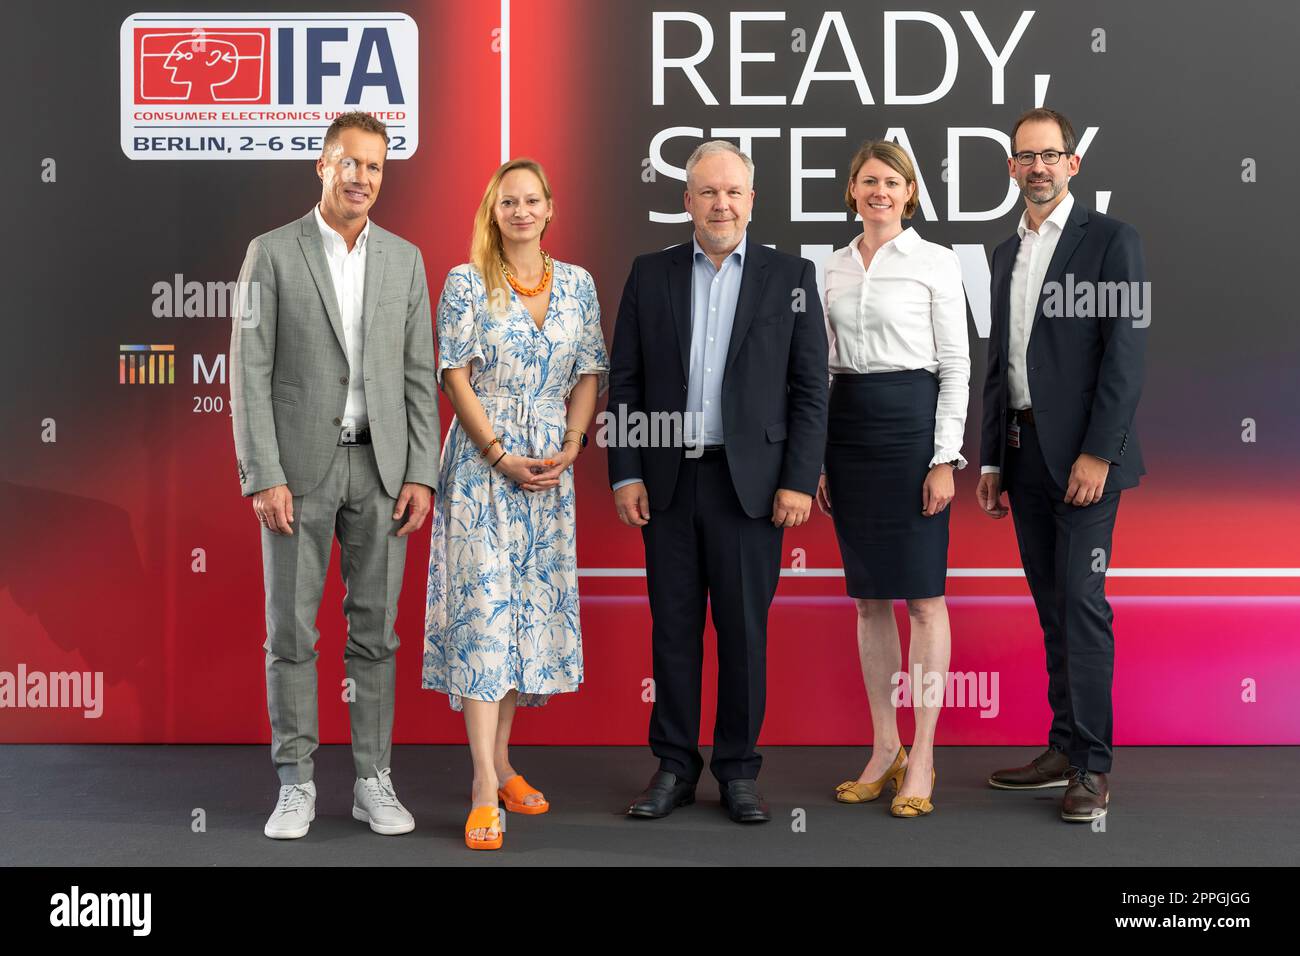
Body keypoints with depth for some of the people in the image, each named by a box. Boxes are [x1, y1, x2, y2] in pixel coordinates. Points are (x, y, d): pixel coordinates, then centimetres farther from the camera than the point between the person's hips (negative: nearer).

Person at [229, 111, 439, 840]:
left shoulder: (405, 259, 8)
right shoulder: (272, 253, 0)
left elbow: (420, 375, 7)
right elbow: (251, 374, -5)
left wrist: (422, 473, -1)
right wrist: (263, 476, -12)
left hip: (381, 467, 3)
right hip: (299, 466, -2)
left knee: (375, 630, 6)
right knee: (292, 631, 3)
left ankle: (373, 780, 16)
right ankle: (296, 784, 13)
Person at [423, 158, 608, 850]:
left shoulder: (577, 284, 9)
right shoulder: (466, 282, -2)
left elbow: (590, 374, 8)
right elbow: (456, 377, -6)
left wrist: (569, 449, -6)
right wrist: (503, 457, -13)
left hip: (550, 464, 4)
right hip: (482, 459, -4)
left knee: (535, 603, 7)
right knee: (483, 604, -9)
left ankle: (500, 758, 19)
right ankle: (485, 788, -10)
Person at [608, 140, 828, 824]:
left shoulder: (790, 276, 4)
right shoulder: (650, 274, 8)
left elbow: (810, 388, 1)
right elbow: (624, 382, 7)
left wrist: (799, 481, -6)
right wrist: (625, 475, -1)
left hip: (750, 481, -1)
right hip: (668, 480, 2)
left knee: (744, 630, 4)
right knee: (673, 627, 8)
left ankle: (739, 771, 17)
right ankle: (674, 767, 19)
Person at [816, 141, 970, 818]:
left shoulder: (935, 262, -2)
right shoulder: (834, 267, 13)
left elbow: (956, 364, -5)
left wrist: (944, 458, -12)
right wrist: (816, 457, 10)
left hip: (913, 423, -5)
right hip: (849, 428, 5)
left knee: (923, 597, -1)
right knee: (868, 598, 9)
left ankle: (921, 758, 7)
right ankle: (885, 747, 19)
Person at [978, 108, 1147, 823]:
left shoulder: (1111, 240, -3)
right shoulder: (1006, 254, 17)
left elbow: (1126, 353, -10)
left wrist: (1097, 453, -16)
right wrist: (991, 461, 14)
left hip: (1083, 454, -6)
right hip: (1024, 454, 6)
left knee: (1081, 599, -9)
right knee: (1051, 603, 9)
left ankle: (1092, 765, -2)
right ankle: (1063, 749, 17)